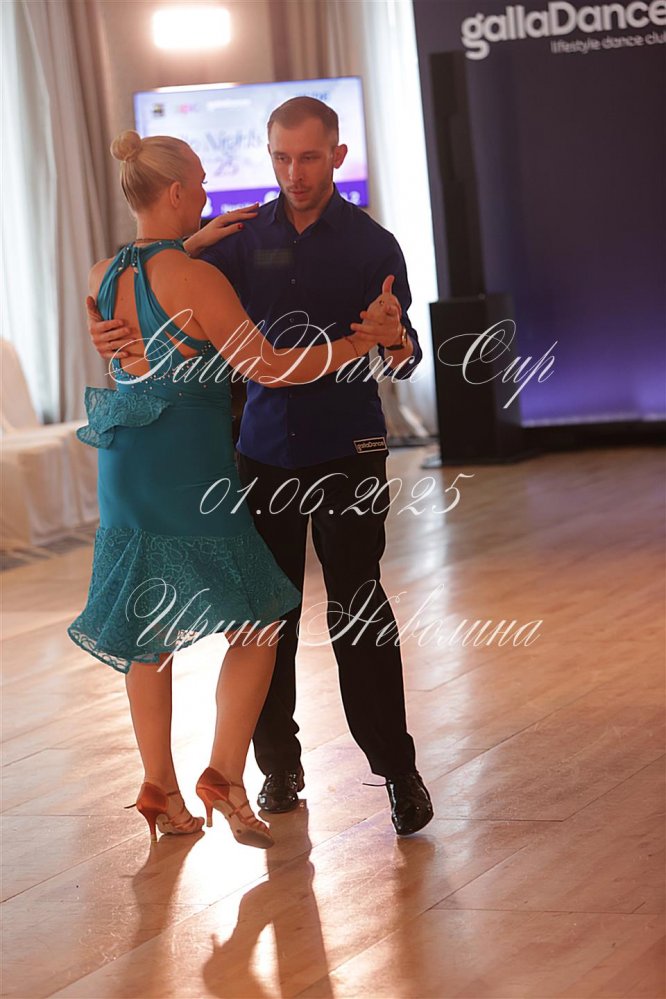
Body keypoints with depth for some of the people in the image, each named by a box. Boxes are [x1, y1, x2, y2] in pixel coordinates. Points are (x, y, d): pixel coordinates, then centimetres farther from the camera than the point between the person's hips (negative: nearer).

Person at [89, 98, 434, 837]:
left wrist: (394, 343, -31)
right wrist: (111, 328, -15)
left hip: (347, 454, -3)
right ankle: (278, 766, 19)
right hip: (264, 454, 3)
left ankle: (397, 771, 2)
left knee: (358, 616, -5)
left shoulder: (371, 246, -2)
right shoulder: (245, 239, 4)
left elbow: (401, 360, -6)